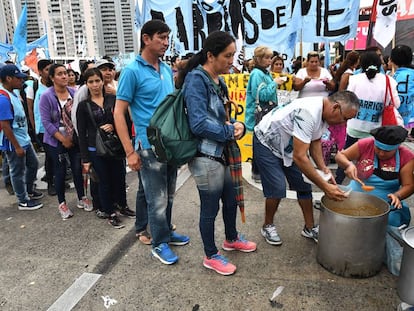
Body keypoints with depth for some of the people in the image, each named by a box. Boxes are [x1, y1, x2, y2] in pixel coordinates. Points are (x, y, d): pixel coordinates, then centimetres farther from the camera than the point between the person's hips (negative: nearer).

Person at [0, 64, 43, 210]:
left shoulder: (13, 94, 6)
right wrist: (17, 147, -20)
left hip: (25, 140, 9)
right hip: (14, 144, -9)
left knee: (33, 164, 21)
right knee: (18, 172, 5)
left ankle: (29, 191, 40)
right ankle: (23, 202, 20)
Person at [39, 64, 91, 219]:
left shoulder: (74, 92, -1)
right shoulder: (46, 96, -11)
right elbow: (46, 122, -13)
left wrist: (75, 136, -3)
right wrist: (63, 139, -15)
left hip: (75, 139, 3)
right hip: (56, 141, -3)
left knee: (78, 169, 8)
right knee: (60, 172, 5)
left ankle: (82, 198, 26)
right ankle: (62, 203, 22)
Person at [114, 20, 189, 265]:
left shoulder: (168, 69, 9)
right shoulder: (132, 71, -10)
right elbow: (119, 113, -11)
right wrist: (130, 152, -15)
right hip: (150, 145, -6)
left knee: (169, 194, 18)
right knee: (157, 198, 4)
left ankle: (166, 231, 37)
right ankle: (159, 243, 22)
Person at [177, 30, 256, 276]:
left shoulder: (218, 81, 10)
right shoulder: (196, 80, -17)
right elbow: (199, 124, -26)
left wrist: (236, 125, -5)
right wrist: (231, 131, -14)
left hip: (221, 153, 9)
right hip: (206, 156, -9)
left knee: (231, 199, 23)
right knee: (210, 208, 7)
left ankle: (232, 239, 48)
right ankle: (211, 256, 29)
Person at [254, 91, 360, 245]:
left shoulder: (324, 112, -8)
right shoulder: (308, 113, -36)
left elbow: (315, 142, 6)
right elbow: (299, 157, -38)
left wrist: (324, 168, -9)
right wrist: (325, 186, -34)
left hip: (288, 146, 9)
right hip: (266, 143, -8)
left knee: (304, 185, 5)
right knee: (277, 188, -13)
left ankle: (309, 228, 19)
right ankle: (268, 226, 11)